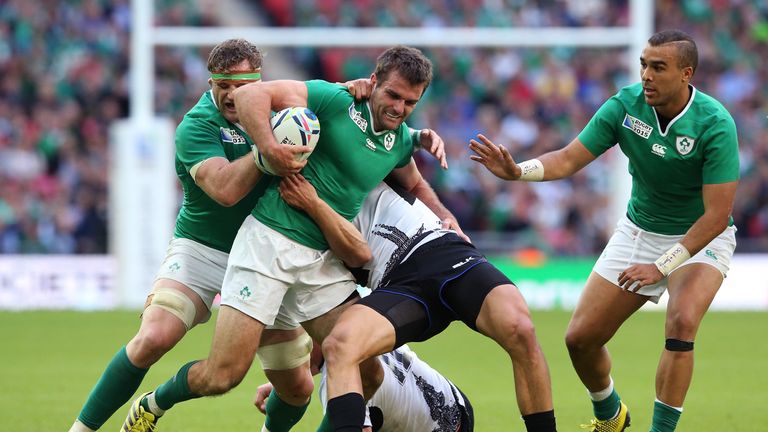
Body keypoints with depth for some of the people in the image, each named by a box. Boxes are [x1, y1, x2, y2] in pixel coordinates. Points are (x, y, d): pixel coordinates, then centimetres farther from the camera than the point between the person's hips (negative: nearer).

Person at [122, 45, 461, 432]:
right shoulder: (337, 100, -12)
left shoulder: (400, 140, 9)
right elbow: (249, 94, -17)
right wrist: (269, 148, -30)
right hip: (270, 241, -7)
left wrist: (445, 218, 14)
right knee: (223, 376, -11)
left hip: (323, 261, 7)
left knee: (367, 370, -3)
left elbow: (415, 185, 32)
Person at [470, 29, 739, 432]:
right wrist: (518, 171, -32)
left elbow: (716, 214, -27)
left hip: (700, 237, -5)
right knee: (580, 337, 3)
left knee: (681, 323, -33)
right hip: (639, 230, 5)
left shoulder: (715, 124, -27)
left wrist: (662, 266, -32)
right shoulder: (625, 105, -15)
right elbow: (569, 158, -13)